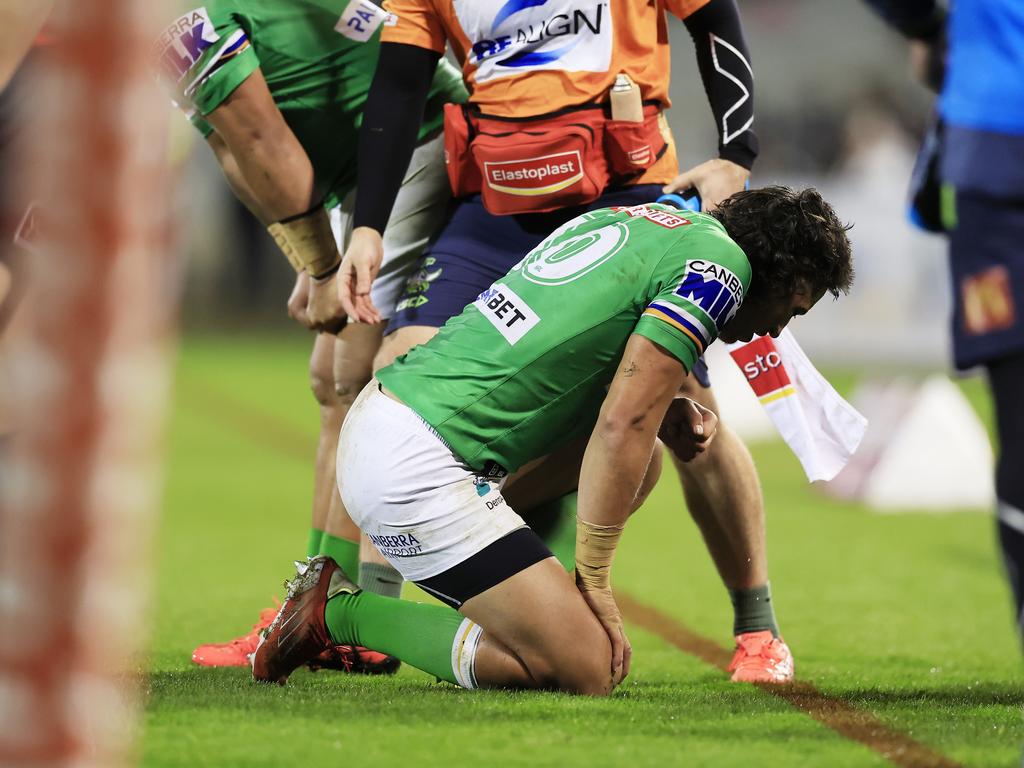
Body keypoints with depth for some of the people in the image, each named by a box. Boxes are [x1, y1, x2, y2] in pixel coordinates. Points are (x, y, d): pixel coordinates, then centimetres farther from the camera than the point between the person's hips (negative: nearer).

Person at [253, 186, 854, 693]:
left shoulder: (641, 217, 18)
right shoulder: (722, 261, -7)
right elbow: (621, 427, -14)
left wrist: (671, 404, 12)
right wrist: (595, 585, -7)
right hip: (417, 470, -10)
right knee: (587, 671, -10)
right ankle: (341, 612, -5)